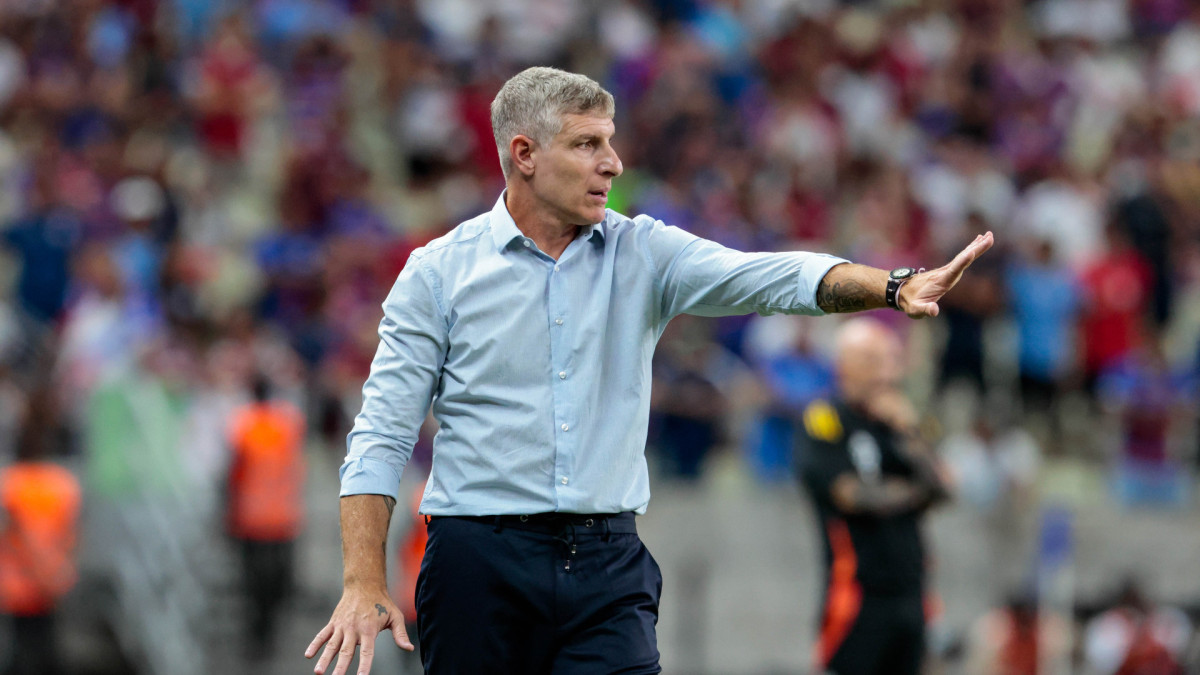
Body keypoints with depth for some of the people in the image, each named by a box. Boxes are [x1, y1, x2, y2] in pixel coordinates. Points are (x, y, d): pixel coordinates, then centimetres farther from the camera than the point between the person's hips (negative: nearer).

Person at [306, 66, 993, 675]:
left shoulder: (643, 254, 7)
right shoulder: (440, 272, 1)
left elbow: (769, 278, -8)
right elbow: (383, 436, 0)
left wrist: (895, 289, -26)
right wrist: (365, 584, -10)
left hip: (609, 562, 2)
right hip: (481, 566, -2)